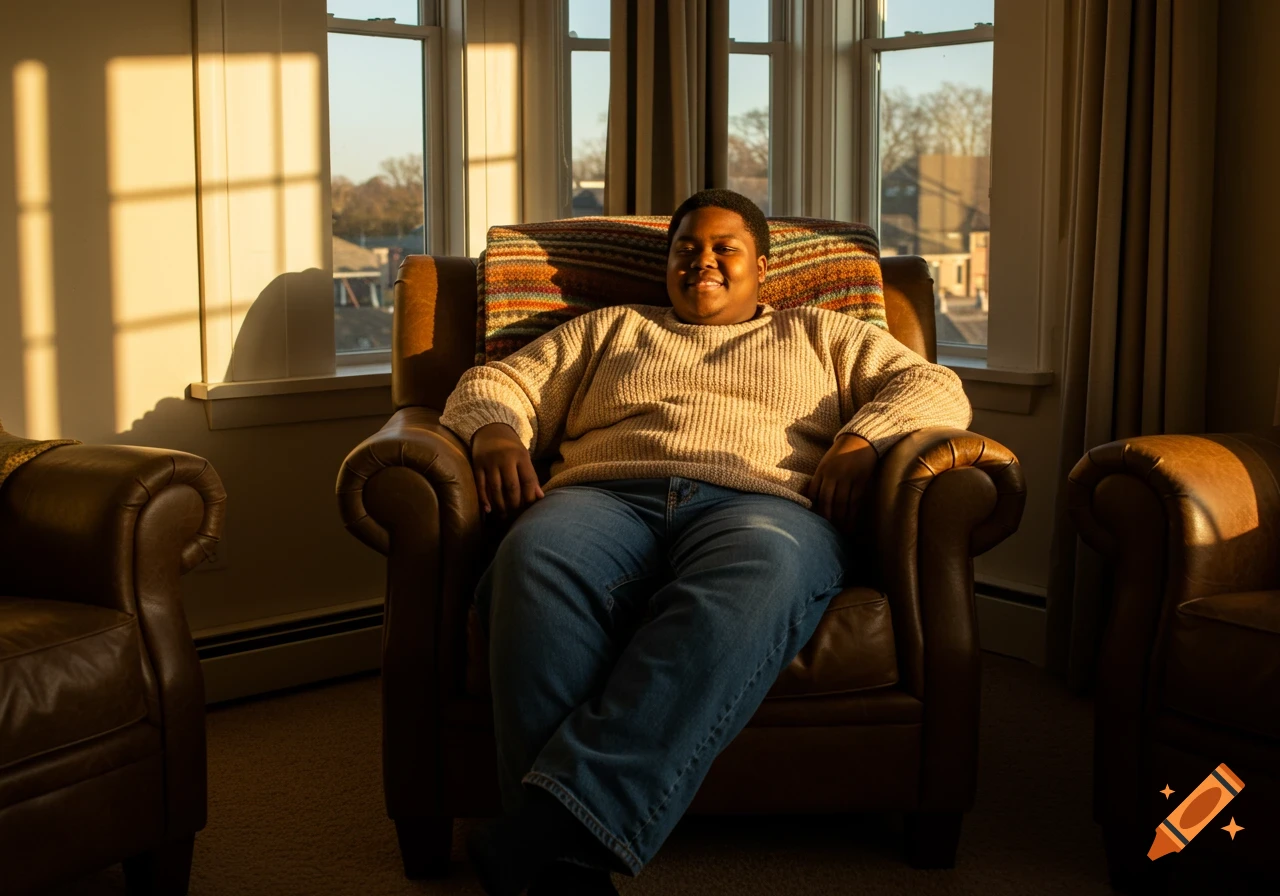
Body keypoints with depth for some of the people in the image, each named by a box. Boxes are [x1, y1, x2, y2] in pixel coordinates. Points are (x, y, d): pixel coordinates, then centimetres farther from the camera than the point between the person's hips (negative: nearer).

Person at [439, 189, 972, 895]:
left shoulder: (821, 335, 32)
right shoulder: (606, 332, 35)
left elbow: (936, 388, 20)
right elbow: (490, 385, 28)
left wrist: (861, 439, -1)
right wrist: (495, 433, 3)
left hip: (763, 503, -1)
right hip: (606, 499, 1)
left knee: (755, 572, -42)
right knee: (536, 559, -38)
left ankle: (558, 819, -53)